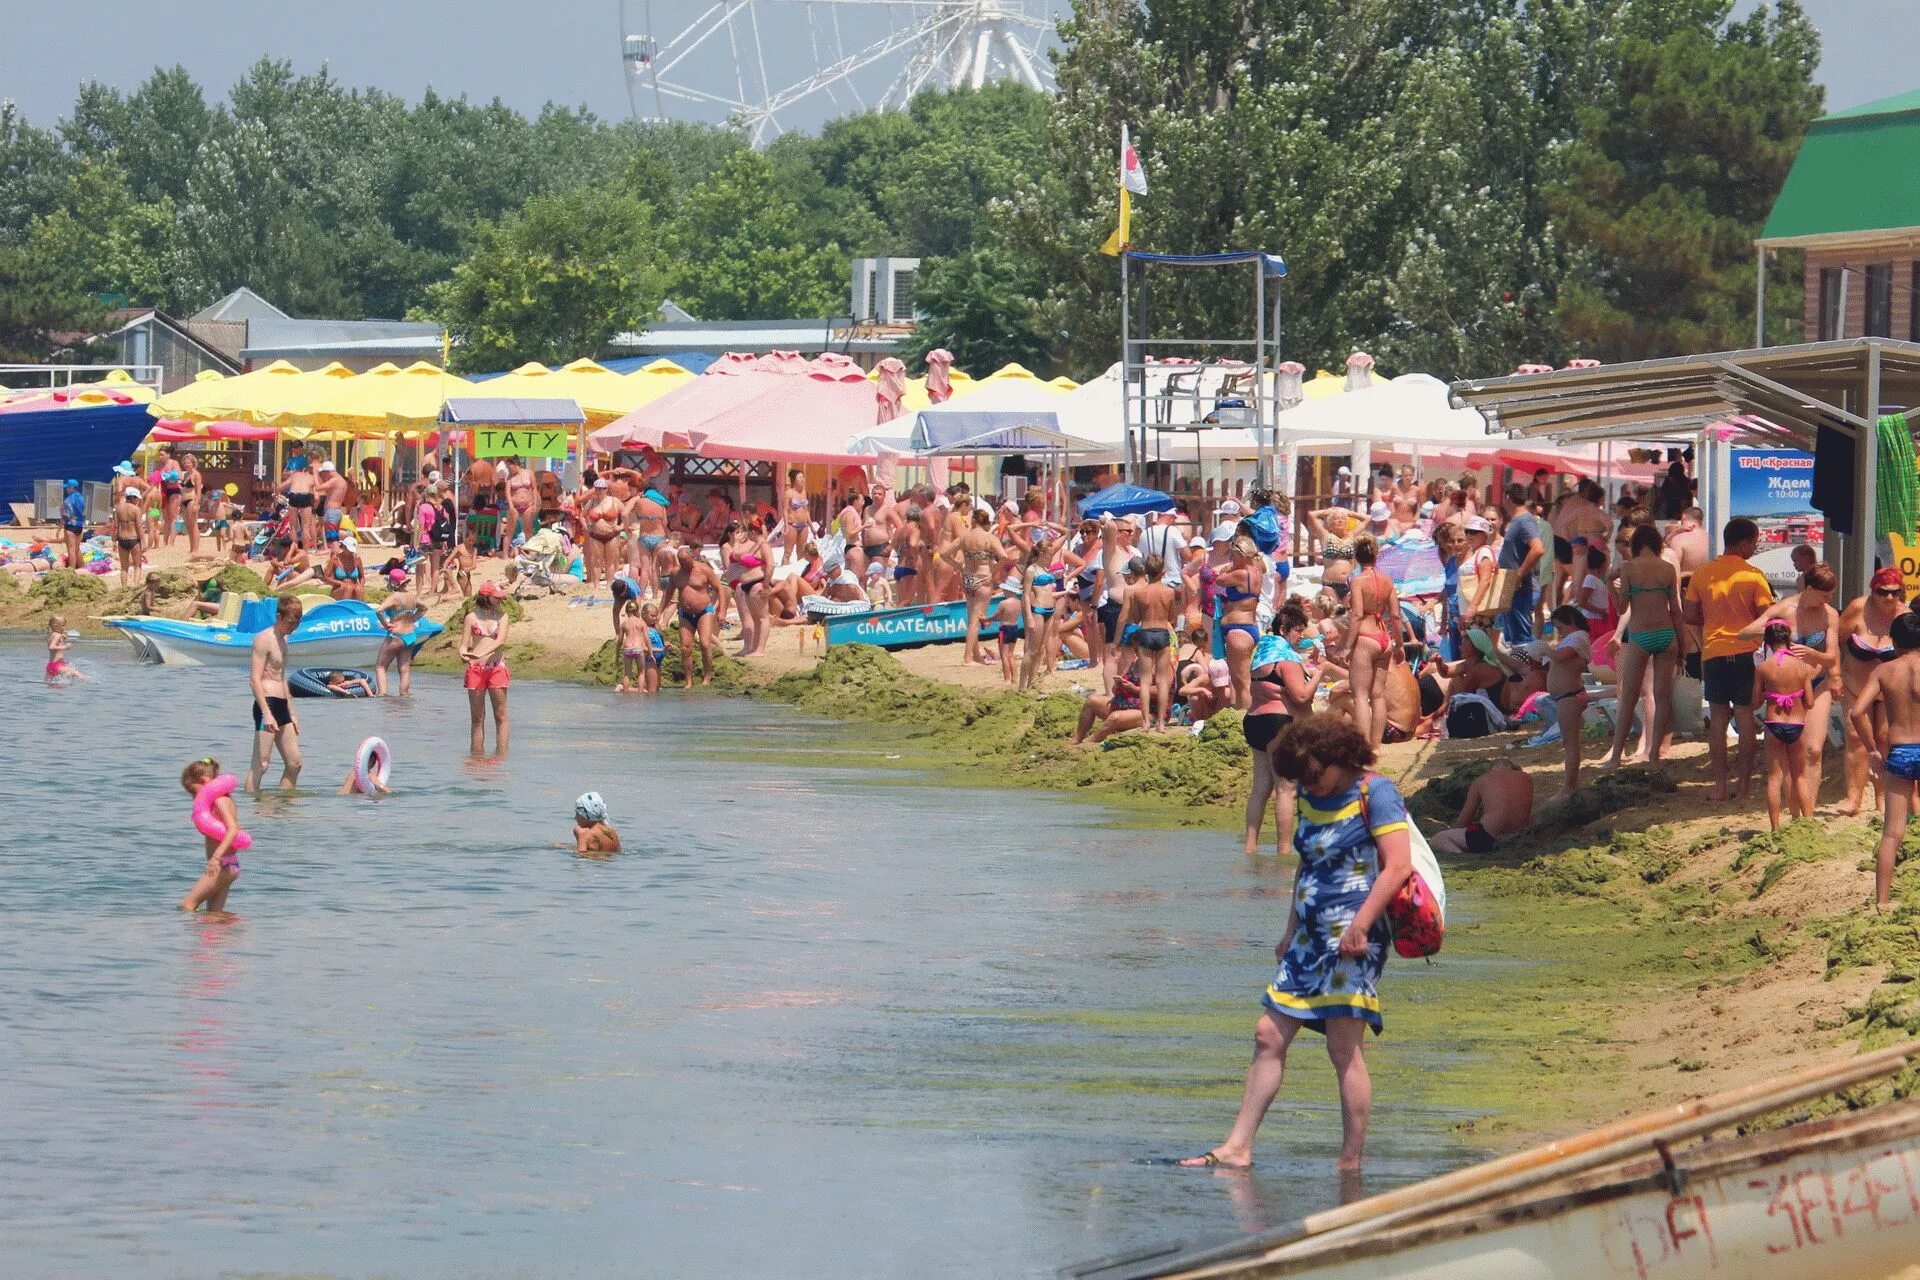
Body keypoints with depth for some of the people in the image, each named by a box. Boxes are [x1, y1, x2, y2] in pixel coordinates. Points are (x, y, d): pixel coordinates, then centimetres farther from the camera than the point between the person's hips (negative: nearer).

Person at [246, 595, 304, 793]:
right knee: (260, 763, -11)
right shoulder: (264, 639, -9)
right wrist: (266, 713, -24)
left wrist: (291, 713, 27)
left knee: (294, 762, 9)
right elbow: (255, 679, -17)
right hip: (267, 703, -9)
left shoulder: (282, 641, 19)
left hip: (282, 705, 9)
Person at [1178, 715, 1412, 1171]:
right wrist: (1291, 931, 22)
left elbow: (1399, 865, -16)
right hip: (1311, 936, 9)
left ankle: (1351, 1163, -9)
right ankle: (1238, 1148, 7)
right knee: (1269, 1036, 5)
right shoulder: (1312, 797, 15)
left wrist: (1359, 926, -24)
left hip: (1352, 934, -8)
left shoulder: (1374, 793, -8)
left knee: (1343, 1045, -11)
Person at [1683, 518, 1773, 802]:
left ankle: (1719, 786, 7)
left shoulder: (1702, 573, 1)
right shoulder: (1753, 576, -9)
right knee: (1745, 716, 6)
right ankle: (1743, 785, 6)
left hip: (1713, 652, 2)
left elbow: (1690, 616, 3)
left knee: (1718, 718, 9)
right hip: (1746, 652, -2)